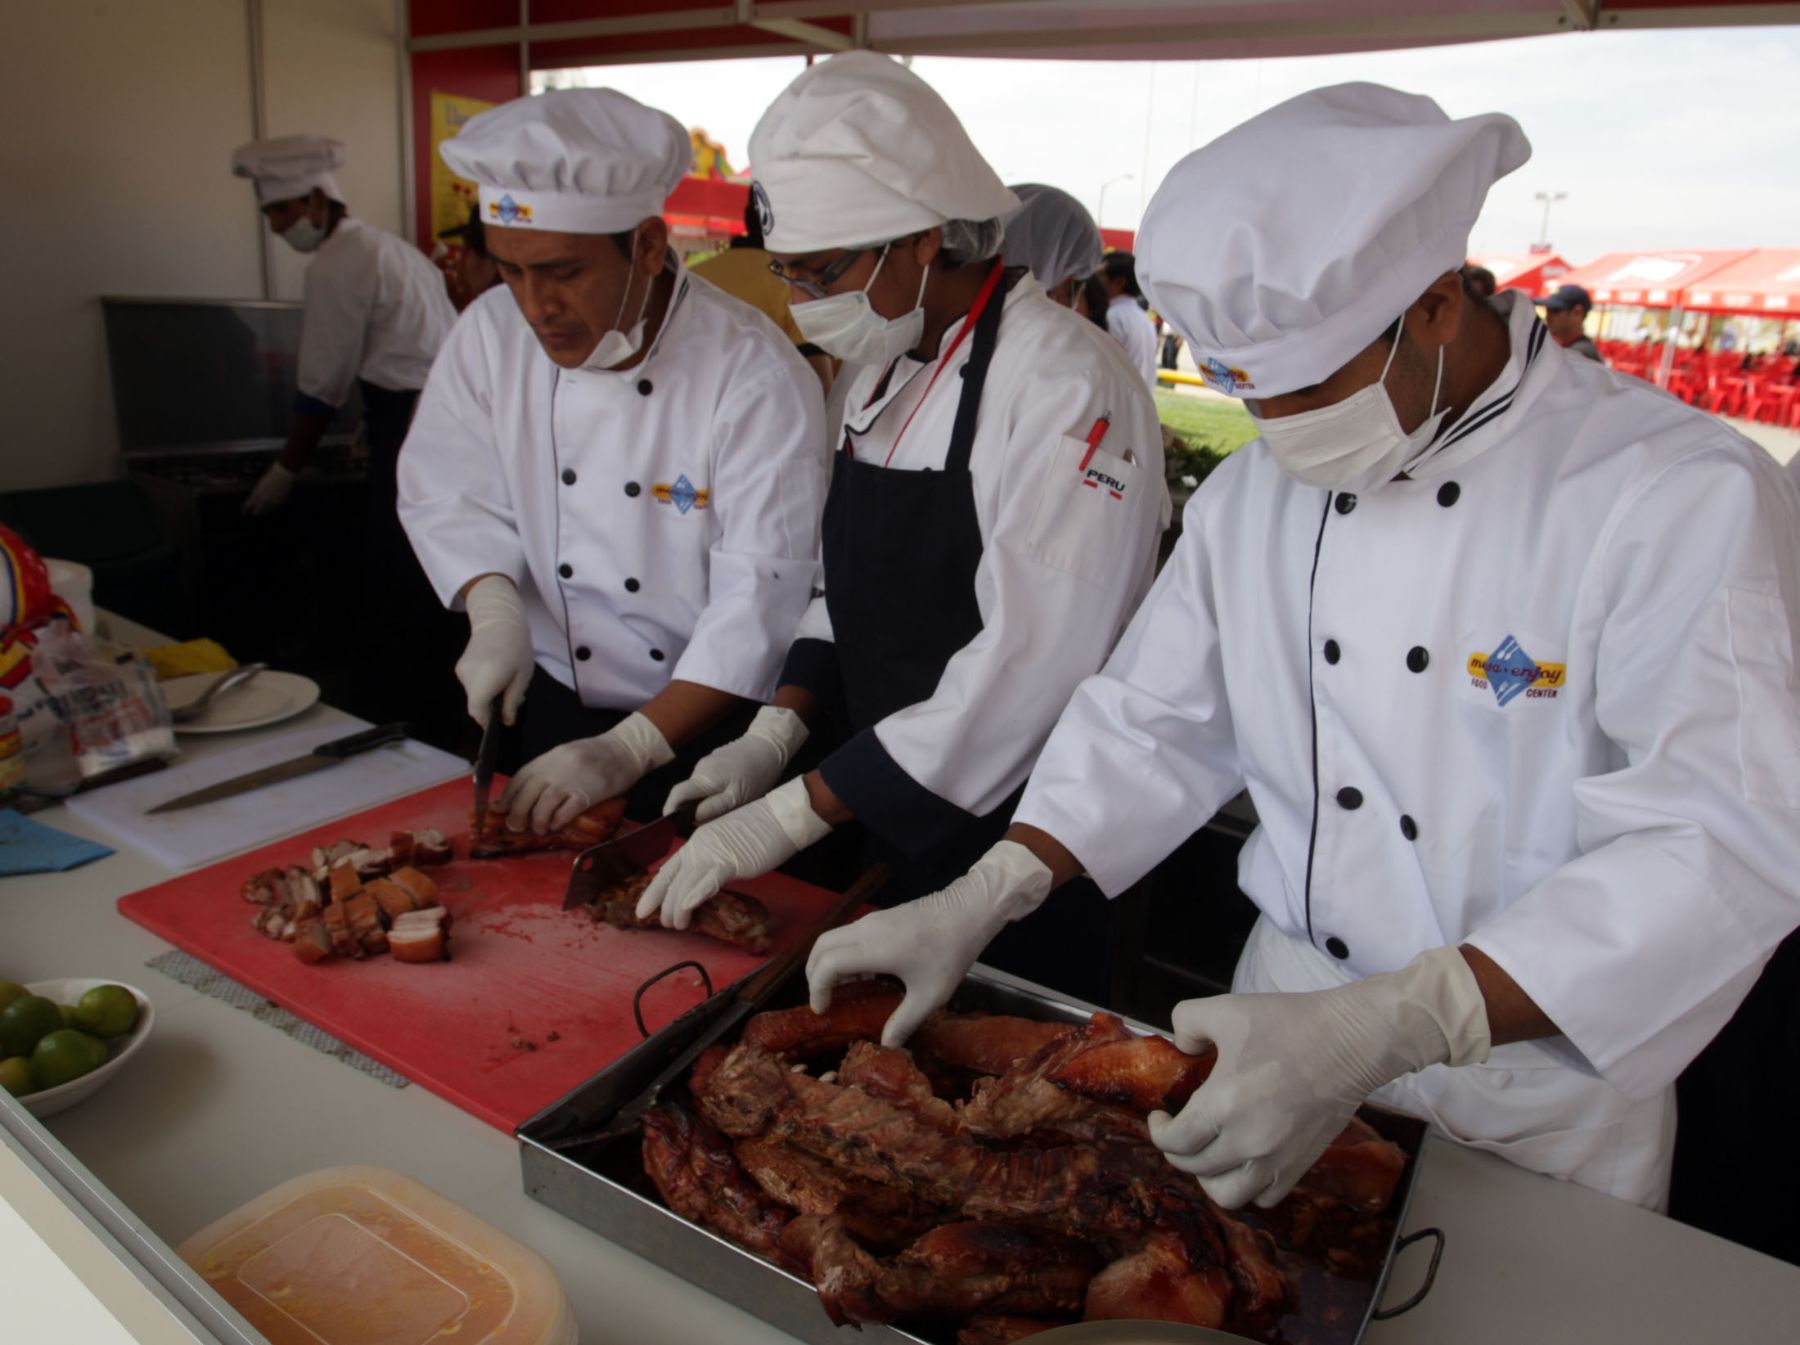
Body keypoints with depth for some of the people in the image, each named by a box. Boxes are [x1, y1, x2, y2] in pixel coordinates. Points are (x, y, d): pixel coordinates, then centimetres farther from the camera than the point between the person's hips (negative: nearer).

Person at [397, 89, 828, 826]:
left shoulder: (755, 373, -21)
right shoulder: (492, 333, -5)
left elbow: (760, 600, -24)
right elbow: (449, 496, 5)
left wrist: (629, 750, -28)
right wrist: (495, 611, -14)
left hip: (712, 725, -4)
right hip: (554, 708, 4)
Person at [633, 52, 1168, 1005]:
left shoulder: (1066, 386, -22)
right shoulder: (886, 372, 7)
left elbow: (1028, 668, -27)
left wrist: (790, 815, -24)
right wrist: (776, 735, -2)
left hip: (1019, 844, -7)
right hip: (890, 821, 8)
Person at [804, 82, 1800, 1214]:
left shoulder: (1685, 495, -19)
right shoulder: (1253, 492, -1)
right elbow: (1152, 727, 1)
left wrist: (1382, 1030, -37)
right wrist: (978, 901, -12)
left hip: (1543, 1101, -3)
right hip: (1289, 1008, 4)